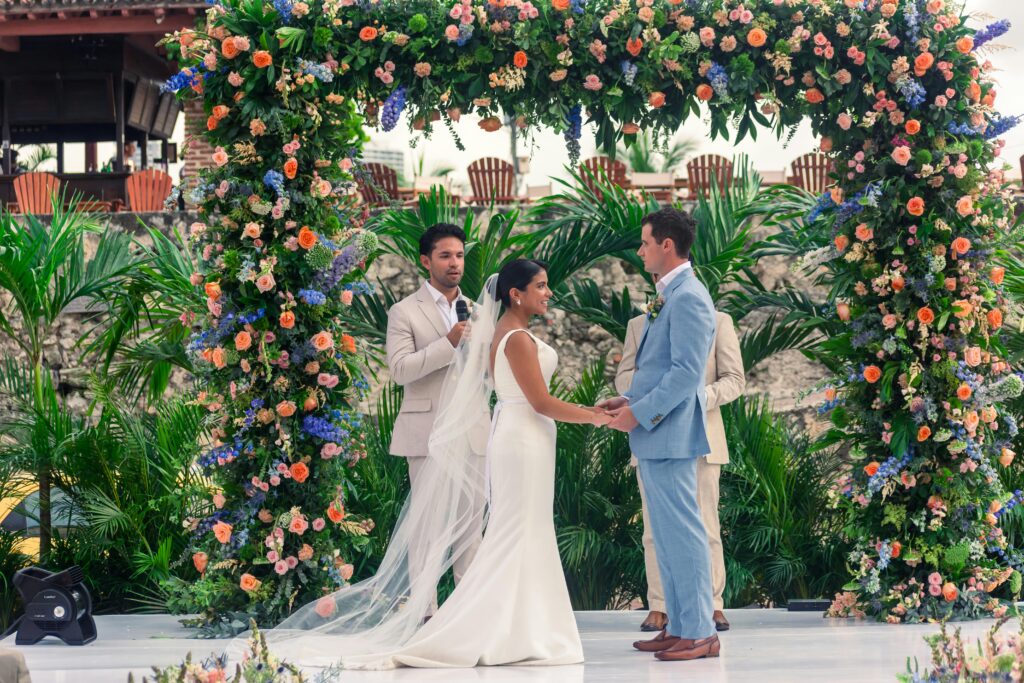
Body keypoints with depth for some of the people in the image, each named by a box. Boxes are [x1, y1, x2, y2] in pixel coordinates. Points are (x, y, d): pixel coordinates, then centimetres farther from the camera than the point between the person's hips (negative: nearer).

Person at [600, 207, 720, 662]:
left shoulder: (688, 298, -15)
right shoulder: (668, 296, 17)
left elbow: (686, 372, -21)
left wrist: (640, 413, -19)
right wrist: (628, 400, 11)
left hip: (669, 435, -10)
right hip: (652, 437, 10)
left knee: (682, 533, -7)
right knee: (666, 536, 12)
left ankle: (700, 633, -3)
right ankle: (678, 626, 18)